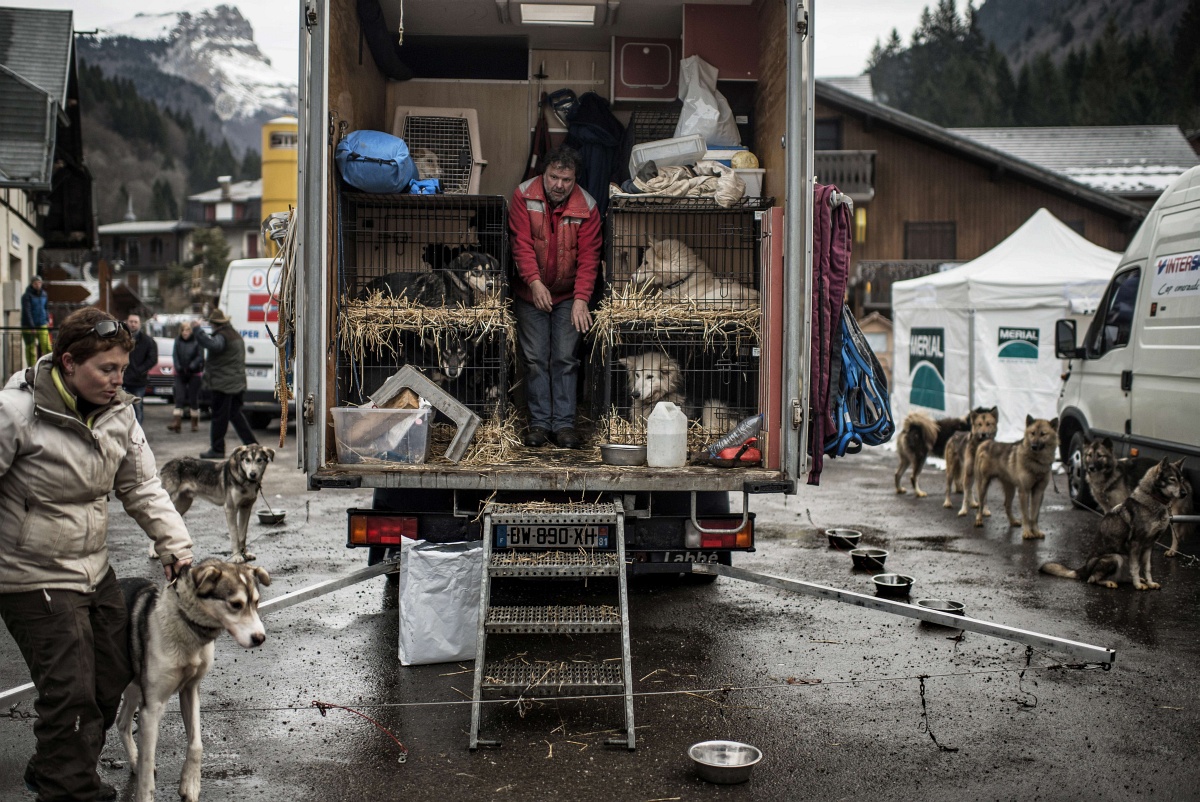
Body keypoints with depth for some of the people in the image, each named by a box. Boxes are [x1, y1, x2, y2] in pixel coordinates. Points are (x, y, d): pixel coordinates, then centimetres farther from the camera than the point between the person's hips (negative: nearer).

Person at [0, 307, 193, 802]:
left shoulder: (117, 413, 1)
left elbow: (142, 487, 7)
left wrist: (174, 546, -1)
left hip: (94, 571, 8)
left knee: (114, 676, 15)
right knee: (70, 692, -8)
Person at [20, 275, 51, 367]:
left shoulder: (44, 294, 11)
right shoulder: (27, 295, -7)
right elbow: (26, 311, -13)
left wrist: (47, 319, 8)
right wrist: (32, 326, -19)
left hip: (42, 325, 4)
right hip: (29, 327, -4)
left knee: (46, 346, -8)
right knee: (30, 348, 1)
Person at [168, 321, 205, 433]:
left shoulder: (197, 341, -6)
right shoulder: (178, 341, 5)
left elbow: (200, 356, -10)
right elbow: (175, 355, 1)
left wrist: (192, 366, -23)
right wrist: (178, 367, -15)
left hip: (194, 374, -3)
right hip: (180, 374, 3)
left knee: (194, 399, 2)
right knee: (179, 398, -6)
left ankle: (195, 423, 13)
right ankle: (177, 422, -13)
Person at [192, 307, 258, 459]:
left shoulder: (222, 336, -15)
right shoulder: (235, 334, 17)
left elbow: (213, 345, -37)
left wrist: (197, 330, -32)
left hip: (223, 384, -9)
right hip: (237, 382, 9)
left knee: (219, 417, -2)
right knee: (235, 415, 16)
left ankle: (217, 449, 2)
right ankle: (252, 444, 13)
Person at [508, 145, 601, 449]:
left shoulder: (586, 207, -9)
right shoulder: (524, 196, -9)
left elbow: (588, 256, -11)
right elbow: (522, 243, -14)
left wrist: (581, 299, -20)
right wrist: (535, 281, -27)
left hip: (568, 296, 0)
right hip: (532, 292, 0)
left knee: (565, 358, -3)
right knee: (535, 359, 0)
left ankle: (564, 424, 1)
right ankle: (539, 422, 6)